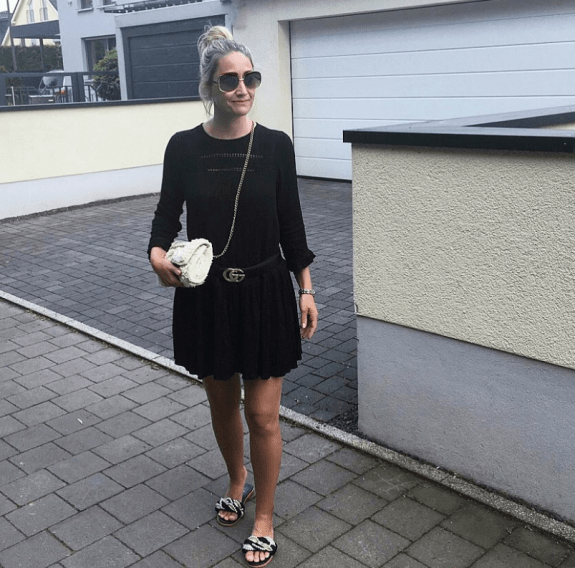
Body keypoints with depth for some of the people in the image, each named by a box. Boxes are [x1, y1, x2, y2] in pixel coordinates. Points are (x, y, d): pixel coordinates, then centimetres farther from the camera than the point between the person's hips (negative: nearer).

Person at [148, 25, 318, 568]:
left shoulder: (276, 146, -6)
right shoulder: (184, 147, -4)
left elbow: (291, 224, 0)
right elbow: (167, 213, 4)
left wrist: (306, 291, -1)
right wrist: (158, 254, -17)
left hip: (264, 292, -1)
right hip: (205, 295, 2)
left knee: (262, 414, 3)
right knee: (221, 401, 18)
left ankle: (263, 517, 24)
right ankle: (237, 480, 46)